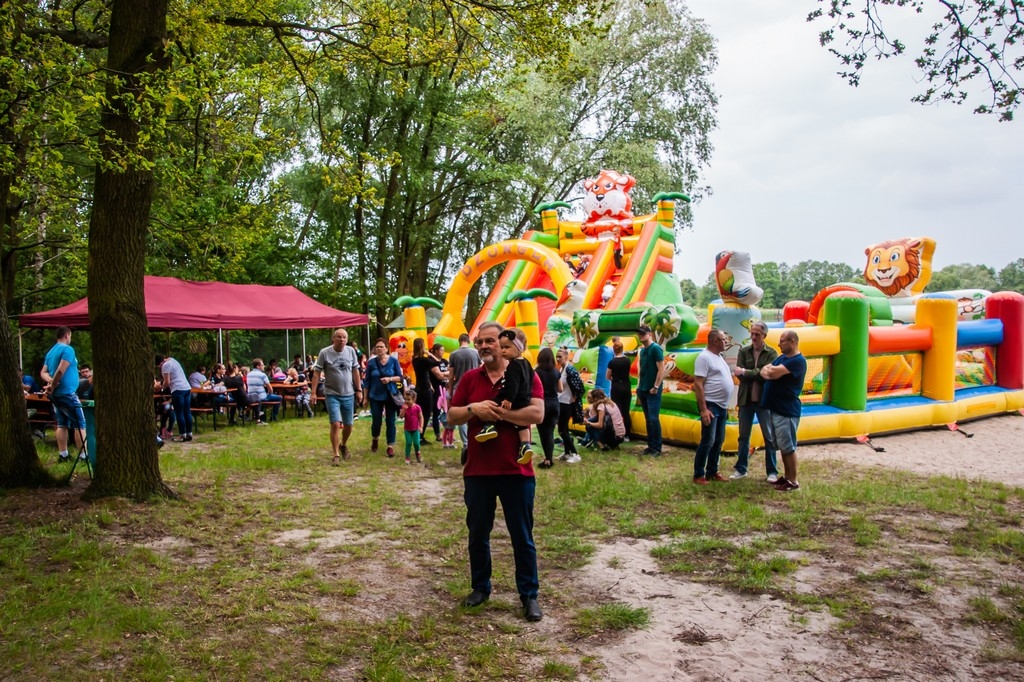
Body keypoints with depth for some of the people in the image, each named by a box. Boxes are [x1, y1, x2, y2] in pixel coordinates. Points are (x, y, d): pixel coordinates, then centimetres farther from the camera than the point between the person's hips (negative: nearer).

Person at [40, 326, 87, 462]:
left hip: (56, 394, 9)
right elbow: (61, 371, -23)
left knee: (62, 424, 12)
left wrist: (51, 382, -8)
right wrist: (52, 386, -13)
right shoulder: (67, 349, -13)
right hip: (67, 393, -9)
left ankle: (63, 454, 13)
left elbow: (43, 372, 10)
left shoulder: (50, 352, 15)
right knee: (80, 424, -4)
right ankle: (84, 455, -6)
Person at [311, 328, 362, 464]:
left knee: (348, 425, 12)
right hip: (332, 394, -3)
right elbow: (317, 373, -7)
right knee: (335, 424, -10)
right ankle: (335, 454, 3)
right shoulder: (324, 353, -9)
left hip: (349, 394, 3)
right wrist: (313, 392, -11)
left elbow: (355, 371, 7)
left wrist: (359, 390, 4)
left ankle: (343, 445, 40)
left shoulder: (351, 351, 1)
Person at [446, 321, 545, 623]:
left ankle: (529, 595, 20)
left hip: (516, 472, -3)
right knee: (478, 534, 16)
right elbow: (452, 416, 3)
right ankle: (480, 587, 34)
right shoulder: (469, 378, 6)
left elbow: (537, 414, -18)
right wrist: (474, 408, -18)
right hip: (477, 471, 4)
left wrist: (496, 412, -17)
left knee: (522, 537, 7)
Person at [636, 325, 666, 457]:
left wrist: (656, 387, -18)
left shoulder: (655, 348, -10)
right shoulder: (642, 350, 14)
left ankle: (657, 448, -2)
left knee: (654, 419, -8)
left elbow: (661, 369, -15)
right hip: (643, 390, 8)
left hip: (653, 390, -8)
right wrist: (639, 386, 14)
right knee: (648, 419, 11)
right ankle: (650, 446, 17)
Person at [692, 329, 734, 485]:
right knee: (708, 441, -7)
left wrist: (725, 406, 18)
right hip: (710, 405, -9)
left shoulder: (719, 357, 14)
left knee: (718, 441, 13)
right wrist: (703, 409, -24)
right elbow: (698, 384, -19)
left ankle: (712, 472, 22)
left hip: (721, 406, 9)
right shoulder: (704, 357, -15)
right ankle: (698, 475, 1)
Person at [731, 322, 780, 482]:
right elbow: (740, 375, -6)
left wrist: (746, 372, -19)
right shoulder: (743, 351, 3)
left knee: (769, 437, 5)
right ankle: (741, 468, 20)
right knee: (743, 436, 11)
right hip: (746, 400, 2)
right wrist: (758, 374, -18)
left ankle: (772, 471, 14)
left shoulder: (771, 353, -4)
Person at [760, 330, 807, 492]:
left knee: (788, 447, -3)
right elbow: (764, 372, 8)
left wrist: (770, 370, -2)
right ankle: (786, 477, 23)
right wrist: (770, 372, -14)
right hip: (775, 409, 9)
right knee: (782, 446, 15)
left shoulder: (797, 361, -16)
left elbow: (773, 373, -24)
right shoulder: (781, 357, 16)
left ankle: (793, 482, 4)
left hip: (787, 411, -9)